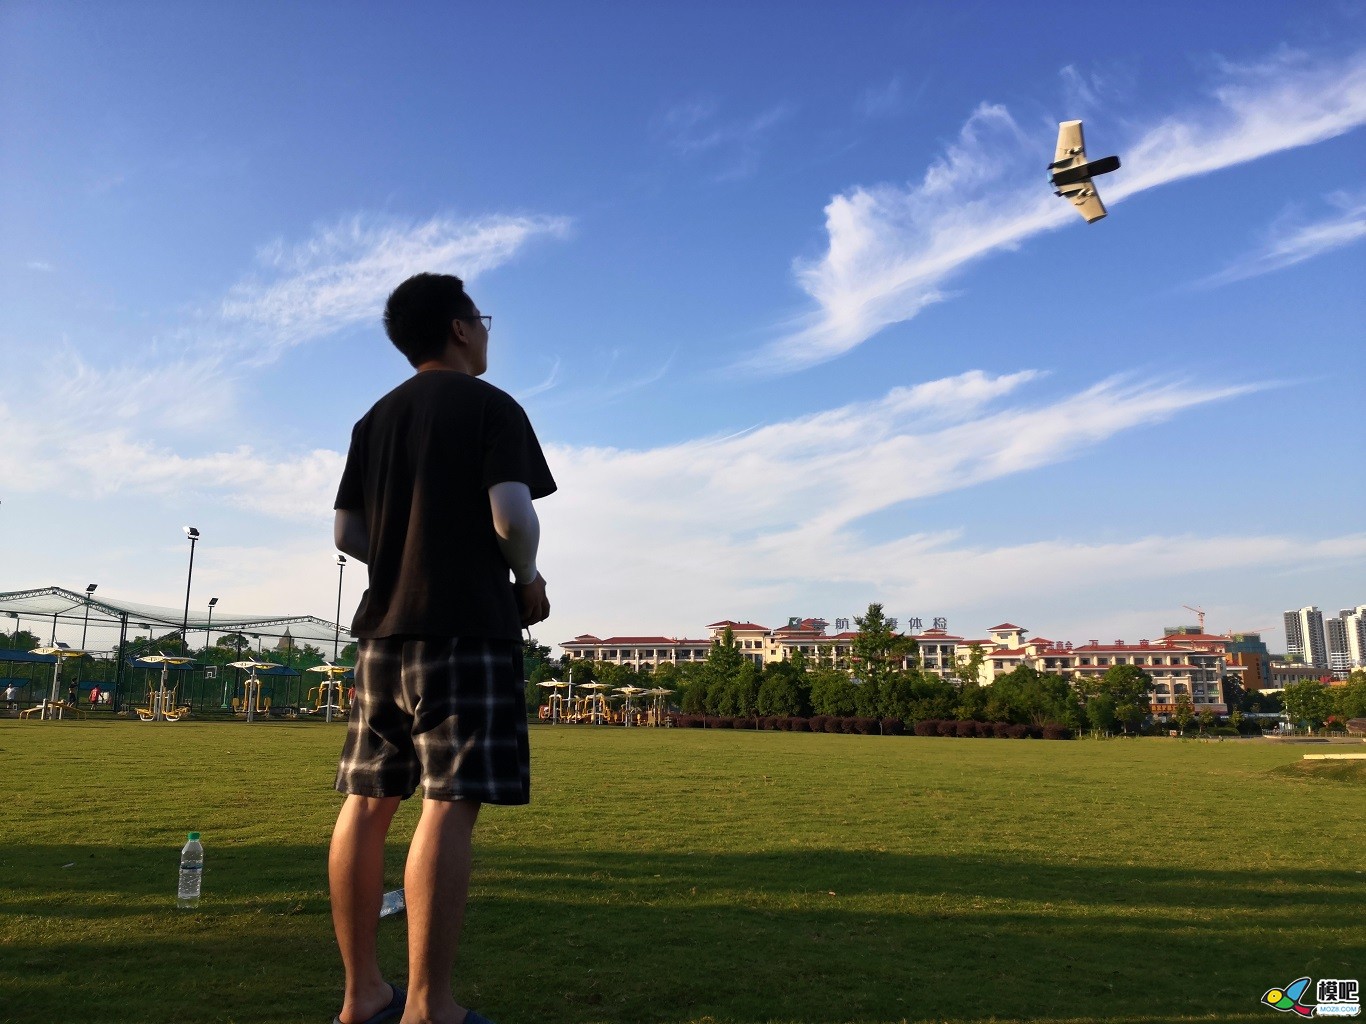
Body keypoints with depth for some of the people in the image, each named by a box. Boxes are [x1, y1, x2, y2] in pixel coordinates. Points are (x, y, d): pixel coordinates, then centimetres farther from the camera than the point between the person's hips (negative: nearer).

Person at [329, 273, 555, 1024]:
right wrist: (528, 579, 3)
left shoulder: (376, 418, 17)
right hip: (468, 625, -7)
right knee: (449, 803, -7)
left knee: (367, 802, 7)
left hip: (385, 625, 7)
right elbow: (512, 515, -14)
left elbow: (348, 533, 12)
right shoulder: (492, 407, -2)